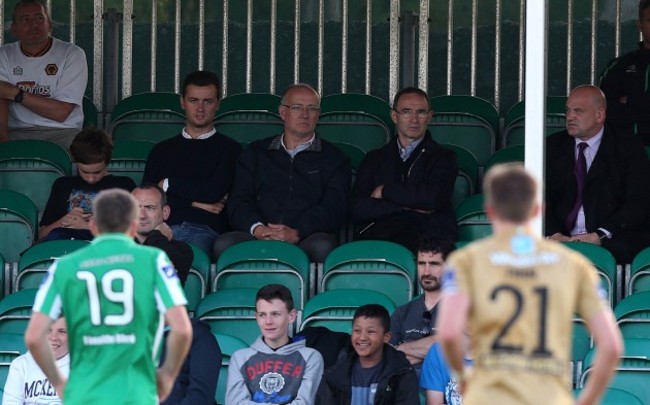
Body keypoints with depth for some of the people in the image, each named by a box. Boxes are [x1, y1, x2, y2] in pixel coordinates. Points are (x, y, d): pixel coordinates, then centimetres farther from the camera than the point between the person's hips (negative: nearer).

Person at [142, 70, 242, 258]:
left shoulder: (229, 149, 17)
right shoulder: (162, 150, 26)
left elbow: (214, 191, 0)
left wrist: (169, 185, 12)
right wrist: (195, 202, 2)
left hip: (205, 231, -2)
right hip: (164, 227, 2)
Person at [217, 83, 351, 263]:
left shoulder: (334, 159, 19)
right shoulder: (256, 152, 25)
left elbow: (333, 208, 3)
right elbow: (238, 201, 13)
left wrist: (296, 233, -16)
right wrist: (257, 228, -11)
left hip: (306, 239, -1)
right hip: (259, 240, 2)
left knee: (322, 247, -39)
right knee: (224, 245, -31)